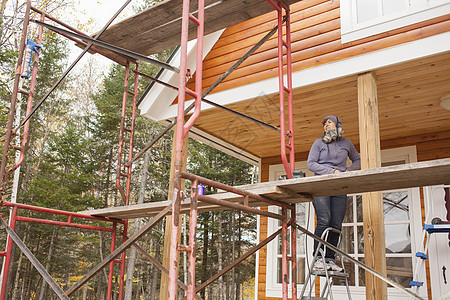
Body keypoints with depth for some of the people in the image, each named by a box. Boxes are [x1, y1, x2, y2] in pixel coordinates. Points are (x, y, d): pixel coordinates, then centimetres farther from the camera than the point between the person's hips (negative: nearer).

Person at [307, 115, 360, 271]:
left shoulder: (347, 144, 16)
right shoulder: (319, 143, 8)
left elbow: (357, 160, 28)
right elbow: (311, 164, 0)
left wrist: (349, 171, 6)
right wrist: (332, 171, -10)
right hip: (321, 185, -3)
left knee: (336, 224, -4)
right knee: (324, 221, -16)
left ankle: (330, 259, 2)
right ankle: (318, 259, -12)